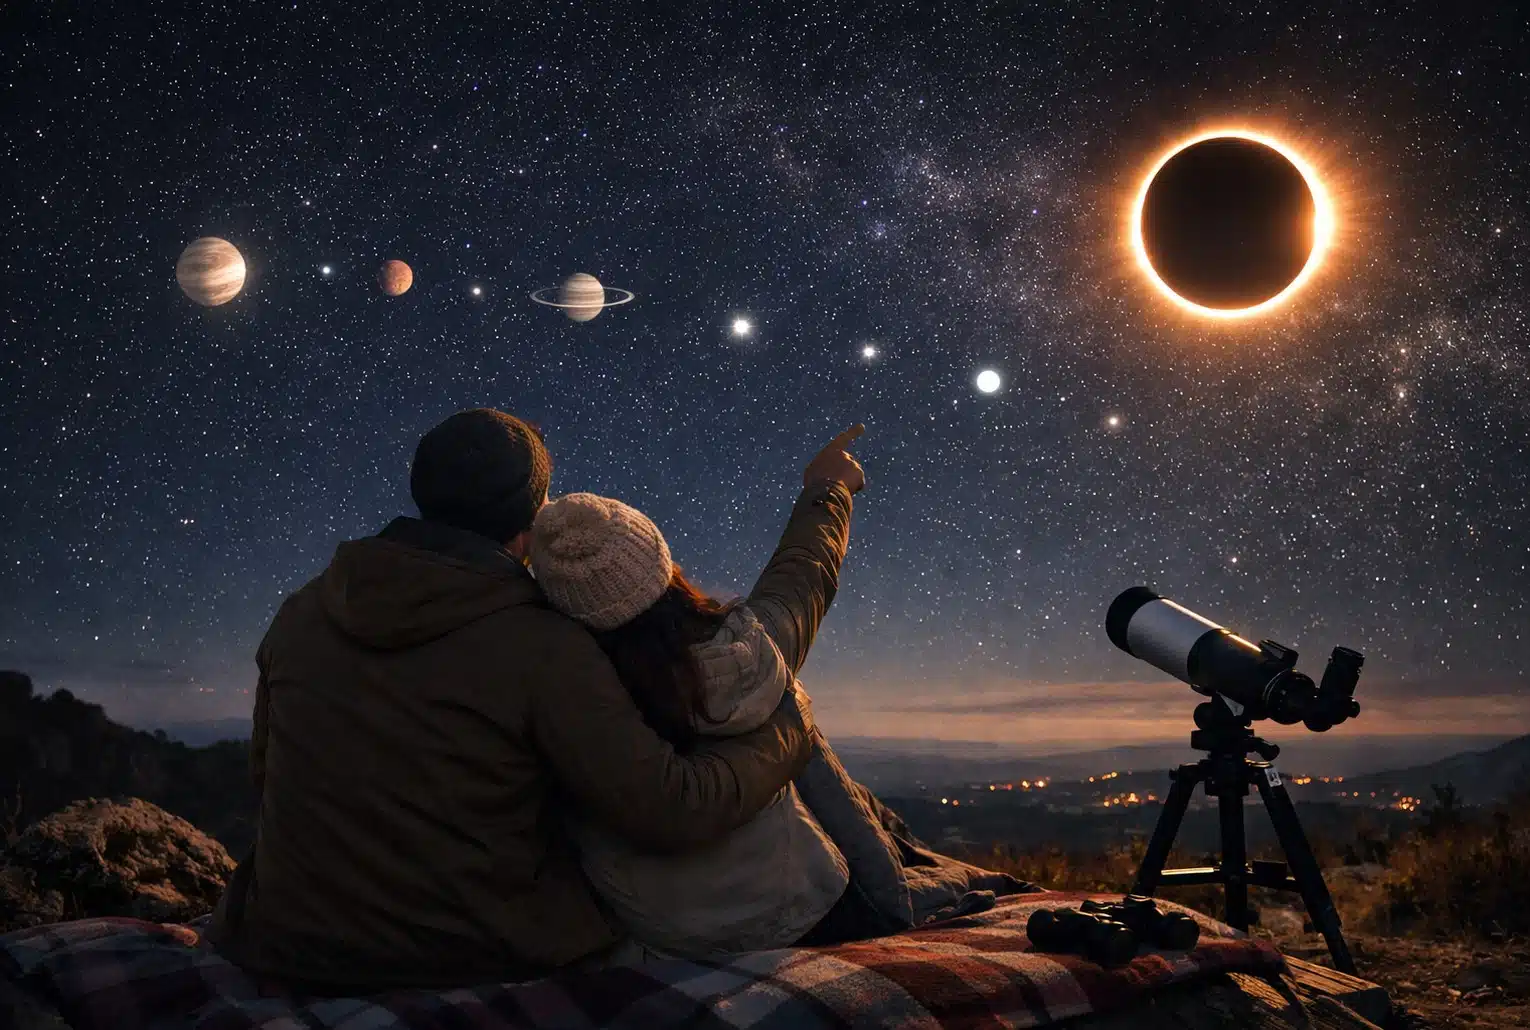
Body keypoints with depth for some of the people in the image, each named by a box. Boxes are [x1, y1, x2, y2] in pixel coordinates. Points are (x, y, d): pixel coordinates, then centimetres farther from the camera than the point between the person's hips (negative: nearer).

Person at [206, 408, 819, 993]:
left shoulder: (301, 613, -1)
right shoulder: (544, 646, -17)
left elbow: (267, 773, 12)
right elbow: (672, 812, -19)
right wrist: (788, 724, -2)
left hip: (295, 957, 5)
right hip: (485, 958, -4)